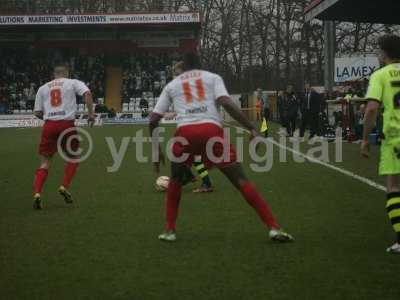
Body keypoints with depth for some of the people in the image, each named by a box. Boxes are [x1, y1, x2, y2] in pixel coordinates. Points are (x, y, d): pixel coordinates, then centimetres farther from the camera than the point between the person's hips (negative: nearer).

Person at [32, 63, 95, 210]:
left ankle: (37, 193, -10)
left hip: (49, 125, 2)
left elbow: (37, 112, 15)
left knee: (45, 161, 7)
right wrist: (91, 114, -4)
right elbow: (87, 93, -9)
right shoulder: (73, 83, 10)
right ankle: (64, 187, 6)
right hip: (67, 124, -2)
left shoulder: (43, 88, 17)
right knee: (73, 158, 20)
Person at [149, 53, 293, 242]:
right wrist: (252, 128, 1)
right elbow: (226, 102, 1)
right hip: (211, 129, -1)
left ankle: (170, 230, 21)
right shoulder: (213, 77, 22)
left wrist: (156, 150, 29)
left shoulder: (171, 85, 27)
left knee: (176, 179, 28)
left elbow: (153, 120, 20)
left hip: (185, 132, 1)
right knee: (240, 179, 3)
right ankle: (273, 228, -6)